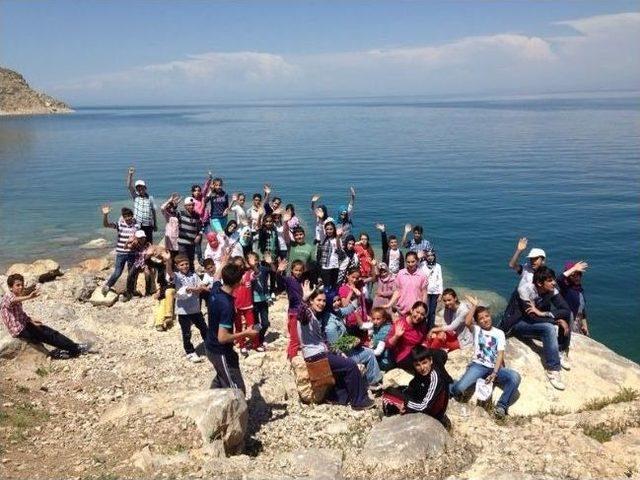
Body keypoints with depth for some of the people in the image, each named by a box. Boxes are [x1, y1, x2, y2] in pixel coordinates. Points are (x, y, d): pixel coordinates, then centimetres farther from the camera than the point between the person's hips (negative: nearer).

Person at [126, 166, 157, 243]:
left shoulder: (150, 198, 3)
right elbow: (129, 186, -11)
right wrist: (130, 174, -24)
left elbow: (153, 212, 8)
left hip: (148, 225, 0)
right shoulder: (135, 196, 3)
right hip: (137, 225, 0)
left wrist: (155, 225, 9)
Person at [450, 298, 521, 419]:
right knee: (459, 389, -27)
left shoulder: (499, 333, 11)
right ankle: (452, 388, 11)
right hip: (478, 366, -2)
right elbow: (467, 322, -16)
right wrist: (474, 306, -8)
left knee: (515, 376, -30)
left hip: (494, 368, 2)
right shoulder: (476, 330, 9)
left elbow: (500, 354, 0)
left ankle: (501, 406, -15)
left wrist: (494, 373, -13)